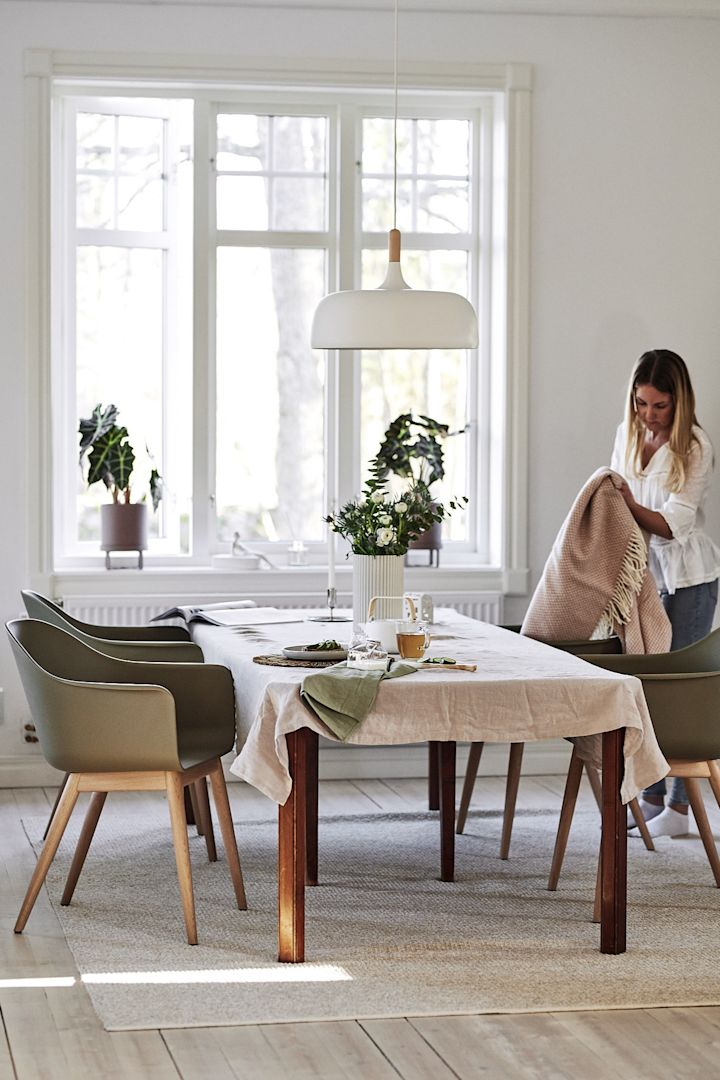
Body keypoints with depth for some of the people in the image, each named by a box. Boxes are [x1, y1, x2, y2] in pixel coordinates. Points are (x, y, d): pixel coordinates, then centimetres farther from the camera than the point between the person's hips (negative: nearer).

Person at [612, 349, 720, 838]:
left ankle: (679, 807, 0)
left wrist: (632, 507, -33)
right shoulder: (627, 435, 3)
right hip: (642, 572, 6)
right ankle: (651, 796, 16)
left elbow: (674, 525, -19)